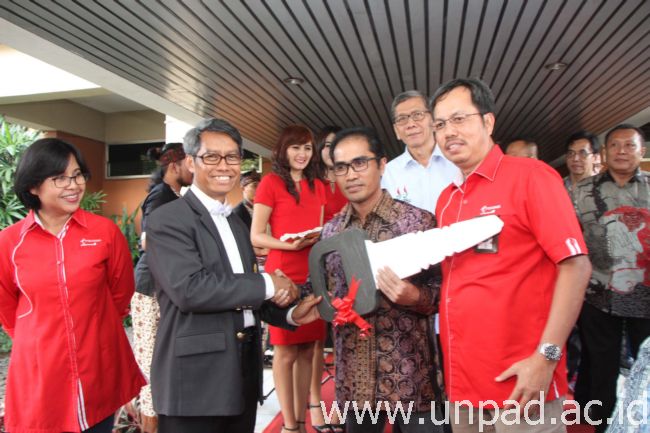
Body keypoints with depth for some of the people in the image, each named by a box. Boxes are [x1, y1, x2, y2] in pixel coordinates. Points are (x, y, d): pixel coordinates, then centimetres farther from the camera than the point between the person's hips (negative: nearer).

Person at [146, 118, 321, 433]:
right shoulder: (167, 220, -11)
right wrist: (267, 285, -16)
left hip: (244, 373, 7)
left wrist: (289, 315, 2)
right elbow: (189, 289, -24)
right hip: (195, 378, -7)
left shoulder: (236, 224, 14)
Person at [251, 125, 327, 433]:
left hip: (312, 275, 5)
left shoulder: (317, 186, 15)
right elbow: (256, 237, -5)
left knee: (307, 348, 10)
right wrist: (289, 245, -20)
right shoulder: (270, 183, -2)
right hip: (283, 275, -5)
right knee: (286, 350, 2)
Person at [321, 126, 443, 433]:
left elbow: (442, 291, -5)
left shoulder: (418, 220, -8)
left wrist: (414, 297, -24)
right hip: (354, 377, 4)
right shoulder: (330, 231, 5)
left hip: (409, 375, -3)